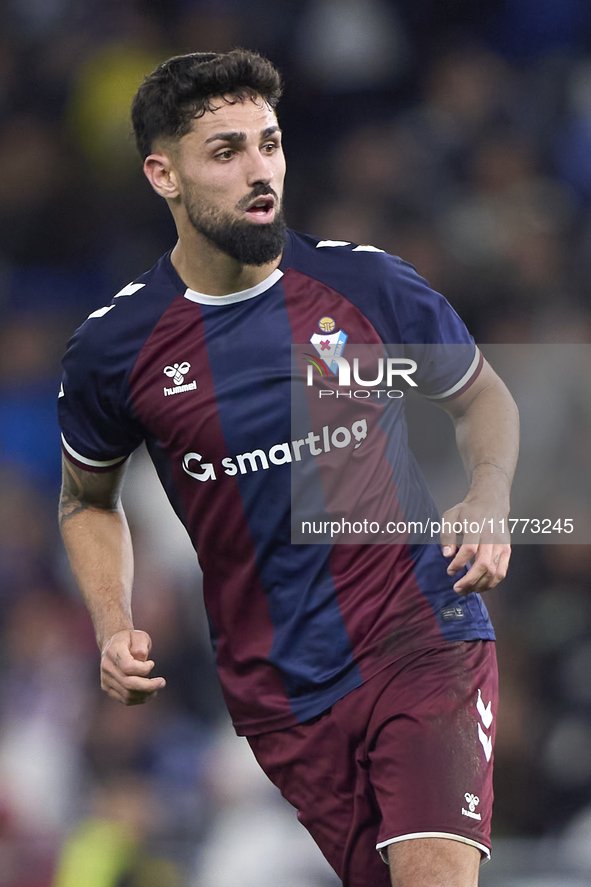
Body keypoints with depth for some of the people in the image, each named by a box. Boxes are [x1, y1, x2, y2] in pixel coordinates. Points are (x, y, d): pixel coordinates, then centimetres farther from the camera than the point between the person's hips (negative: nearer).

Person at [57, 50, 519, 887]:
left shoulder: (368, 284, -3)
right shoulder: (113, 347, -2)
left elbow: (481, 395, 15)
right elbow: (89, 500, 17)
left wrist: (490, 497, -5)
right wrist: (113, 626, 1)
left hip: (421, 639, -1)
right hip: (279, 692, 1)